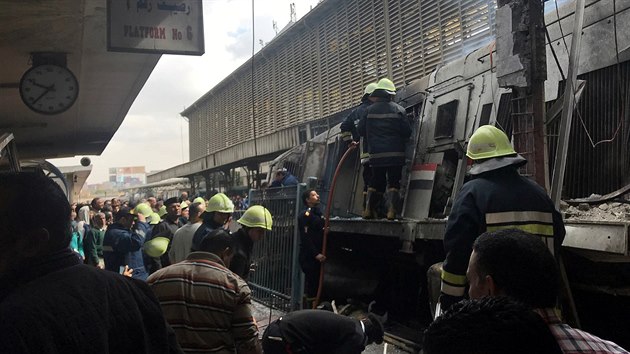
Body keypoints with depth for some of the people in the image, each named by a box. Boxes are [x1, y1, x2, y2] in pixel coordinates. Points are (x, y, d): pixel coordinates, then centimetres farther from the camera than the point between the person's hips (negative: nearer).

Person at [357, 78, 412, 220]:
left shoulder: (369, 110, 2)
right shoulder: (399, 110, -2)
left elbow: (361, 130, 6)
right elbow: (407, 132, -3)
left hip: (376, 154, 2)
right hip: (396, 154, -2)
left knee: (376, 182, 14)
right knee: (393, 182, 4)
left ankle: (369, 210, 13)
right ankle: (392, 210, -6)